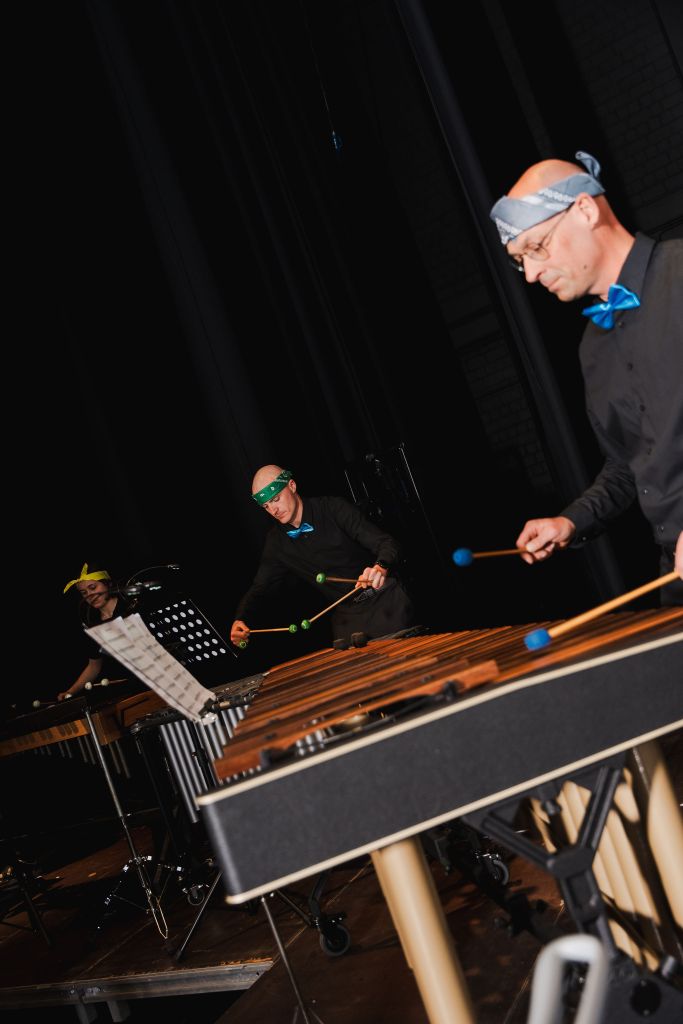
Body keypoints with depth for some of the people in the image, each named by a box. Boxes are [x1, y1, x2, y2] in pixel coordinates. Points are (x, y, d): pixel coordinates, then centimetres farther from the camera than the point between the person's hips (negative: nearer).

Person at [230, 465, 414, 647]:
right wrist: (241, 620, -12)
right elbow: (259, 588, 8)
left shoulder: (334, 509, -10)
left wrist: (381, 567, -39)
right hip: (346, 616, 4)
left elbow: (387, 543, -15)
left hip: (385, 600, -4)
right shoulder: (276, 541, 4)